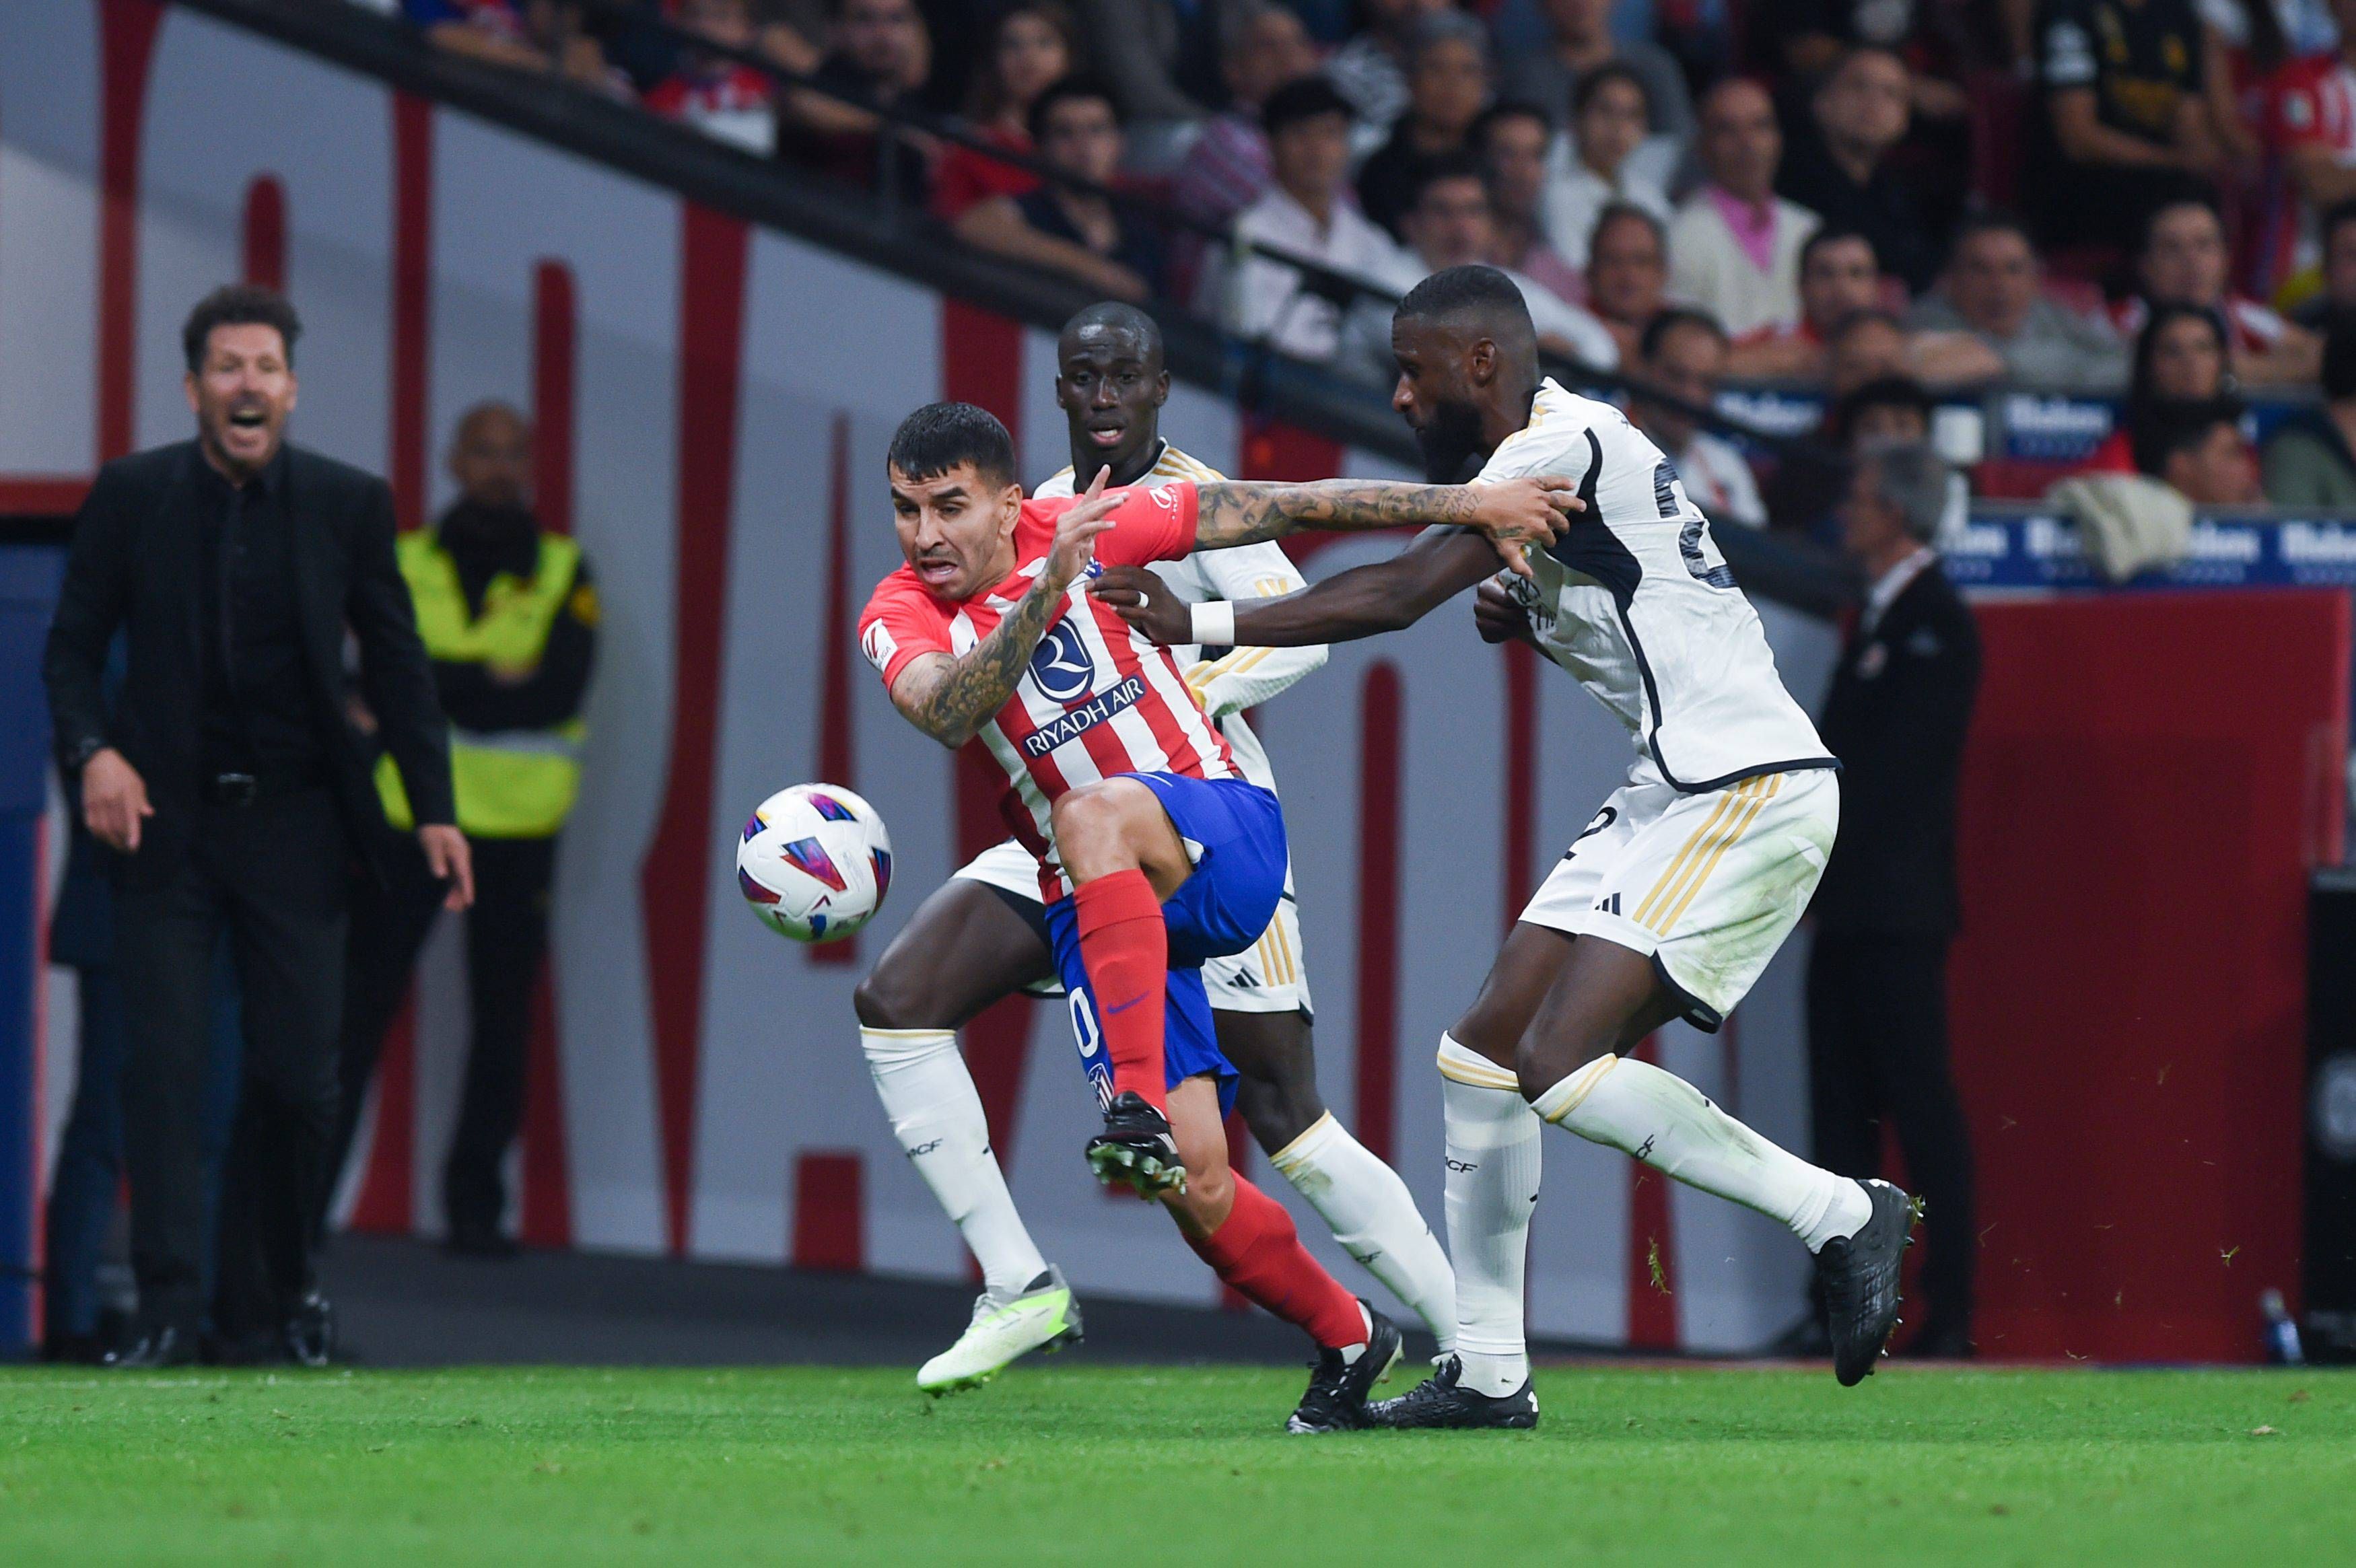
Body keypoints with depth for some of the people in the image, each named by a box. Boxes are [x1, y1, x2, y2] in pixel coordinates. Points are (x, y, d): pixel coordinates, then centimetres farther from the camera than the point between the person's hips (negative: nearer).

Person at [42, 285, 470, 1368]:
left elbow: (395, 663, 6)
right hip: (165, 819, -1)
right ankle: (168, 1311, -7)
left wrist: (434, 809, -1)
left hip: (294, 823, 1)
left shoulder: (347, 505, 1)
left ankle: (267, 1301, 15)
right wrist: (92, 752, -16)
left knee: (300, 1075, 1)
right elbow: (72, 646, 3)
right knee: (163, 1063, -7)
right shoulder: (132, 496, -1)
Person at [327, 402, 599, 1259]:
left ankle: (475, 1206, 12)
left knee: (502, 1019, 4)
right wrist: (493, 681, -16)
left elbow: (562, 690, -10)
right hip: (409, 812, -1)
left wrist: (440, 690, -14)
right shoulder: (407, 564, 7)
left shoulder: (563, 572, 5)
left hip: (518, 828, 1)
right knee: (360, 1005, -5)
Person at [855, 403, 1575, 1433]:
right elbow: (946, 713, -26)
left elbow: (1284, 508, 4)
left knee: (1095, 813, -37)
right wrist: (1045, 589, -40)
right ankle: (1348, 1341, 15)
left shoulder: (1091, 529, -3)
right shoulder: (901, 617, -3)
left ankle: (1140, 1105, -44)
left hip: (1226, 843, -2)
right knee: (1195, 1184, -10)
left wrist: (1469, 506, 3)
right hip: (1095, 909, 2)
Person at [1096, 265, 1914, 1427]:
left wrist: (1199, 626, -14)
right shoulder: (1546, 457, 16)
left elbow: (1395, 597, -18)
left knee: (1558, 1065, -18)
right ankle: (1485, 1373, 13)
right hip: (1675, 795, 10)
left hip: (1749, 795, -10)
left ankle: (1840, 1216, -7)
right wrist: (1528, 613, 9)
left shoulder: (1562, 448, -15)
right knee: (1485, 1049, 8)